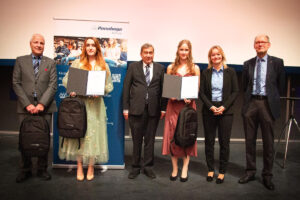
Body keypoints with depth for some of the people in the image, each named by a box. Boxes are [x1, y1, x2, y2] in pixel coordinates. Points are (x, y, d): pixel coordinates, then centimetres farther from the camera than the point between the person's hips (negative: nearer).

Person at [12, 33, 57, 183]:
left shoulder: (50, 63, 11)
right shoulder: (20, 61, 11)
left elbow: (53, 85, 1)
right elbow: (16, 84, 3)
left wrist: (42, 104, -11)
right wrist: (27, 104, -8)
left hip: (44, 107, 0)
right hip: (25, 107, 1)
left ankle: (42, 169, 17)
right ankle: (25, 170, 20)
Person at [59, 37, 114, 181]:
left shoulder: (104, 66, 10)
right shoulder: (77, 63, 9)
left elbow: (109, 86, 8)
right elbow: (65, 80, 8)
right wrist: (71, 89, -11)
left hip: (96, 104, 0)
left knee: (94, 134, 2)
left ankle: (91, 167, 16)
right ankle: (79, 168, 15)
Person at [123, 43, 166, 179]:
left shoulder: (160, 68, 8)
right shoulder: (133, 67, 5)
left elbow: (163, 89, 5)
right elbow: (126, 88, 3)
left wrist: (163, 108, 0)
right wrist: (126, 108, -3)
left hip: (153, 109, 1)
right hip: (136, 109, -1)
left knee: (150, 139, 9)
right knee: (136, 140, 8)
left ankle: (148, 167, 23)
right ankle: (135, 167, 22)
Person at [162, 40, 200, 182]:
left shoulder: (195, 68, 7)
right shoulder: (171, 68, 9)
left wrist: (190, 97, -11)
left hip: (188, 104, 0)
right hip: (173, 105, 1)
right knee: (172, 135, 0)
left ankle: (185, 169, 14)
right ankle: (174, 169, 14)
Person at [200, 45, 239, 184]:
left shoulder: (230, 72, 4)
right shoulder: (206, 73, 6)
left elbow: (235, 92, 1)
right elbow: (201, 92, 3)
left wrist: (224, 107, -11)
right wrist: (211, 107, -10)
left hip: (226, 110, -1)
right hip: (209, 110, 1)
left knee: (224, 142, 2)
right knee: (209, 141, 6)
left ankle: (222, 171, 15)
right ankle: (210, 169, 19)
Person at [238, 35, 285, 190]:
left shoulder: (277, 62, 3)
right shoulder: (248, 64, 10)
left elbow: (281, 85, 7)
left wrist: (272, 98, 6)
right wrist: (249, 97, 9)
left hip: (268, 104, -2)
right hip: (251, 103, 3)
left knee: (268, 142, 3)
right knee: (250, 140, 9)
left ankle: (267, 176, 17)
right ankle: (250, 172, 22)